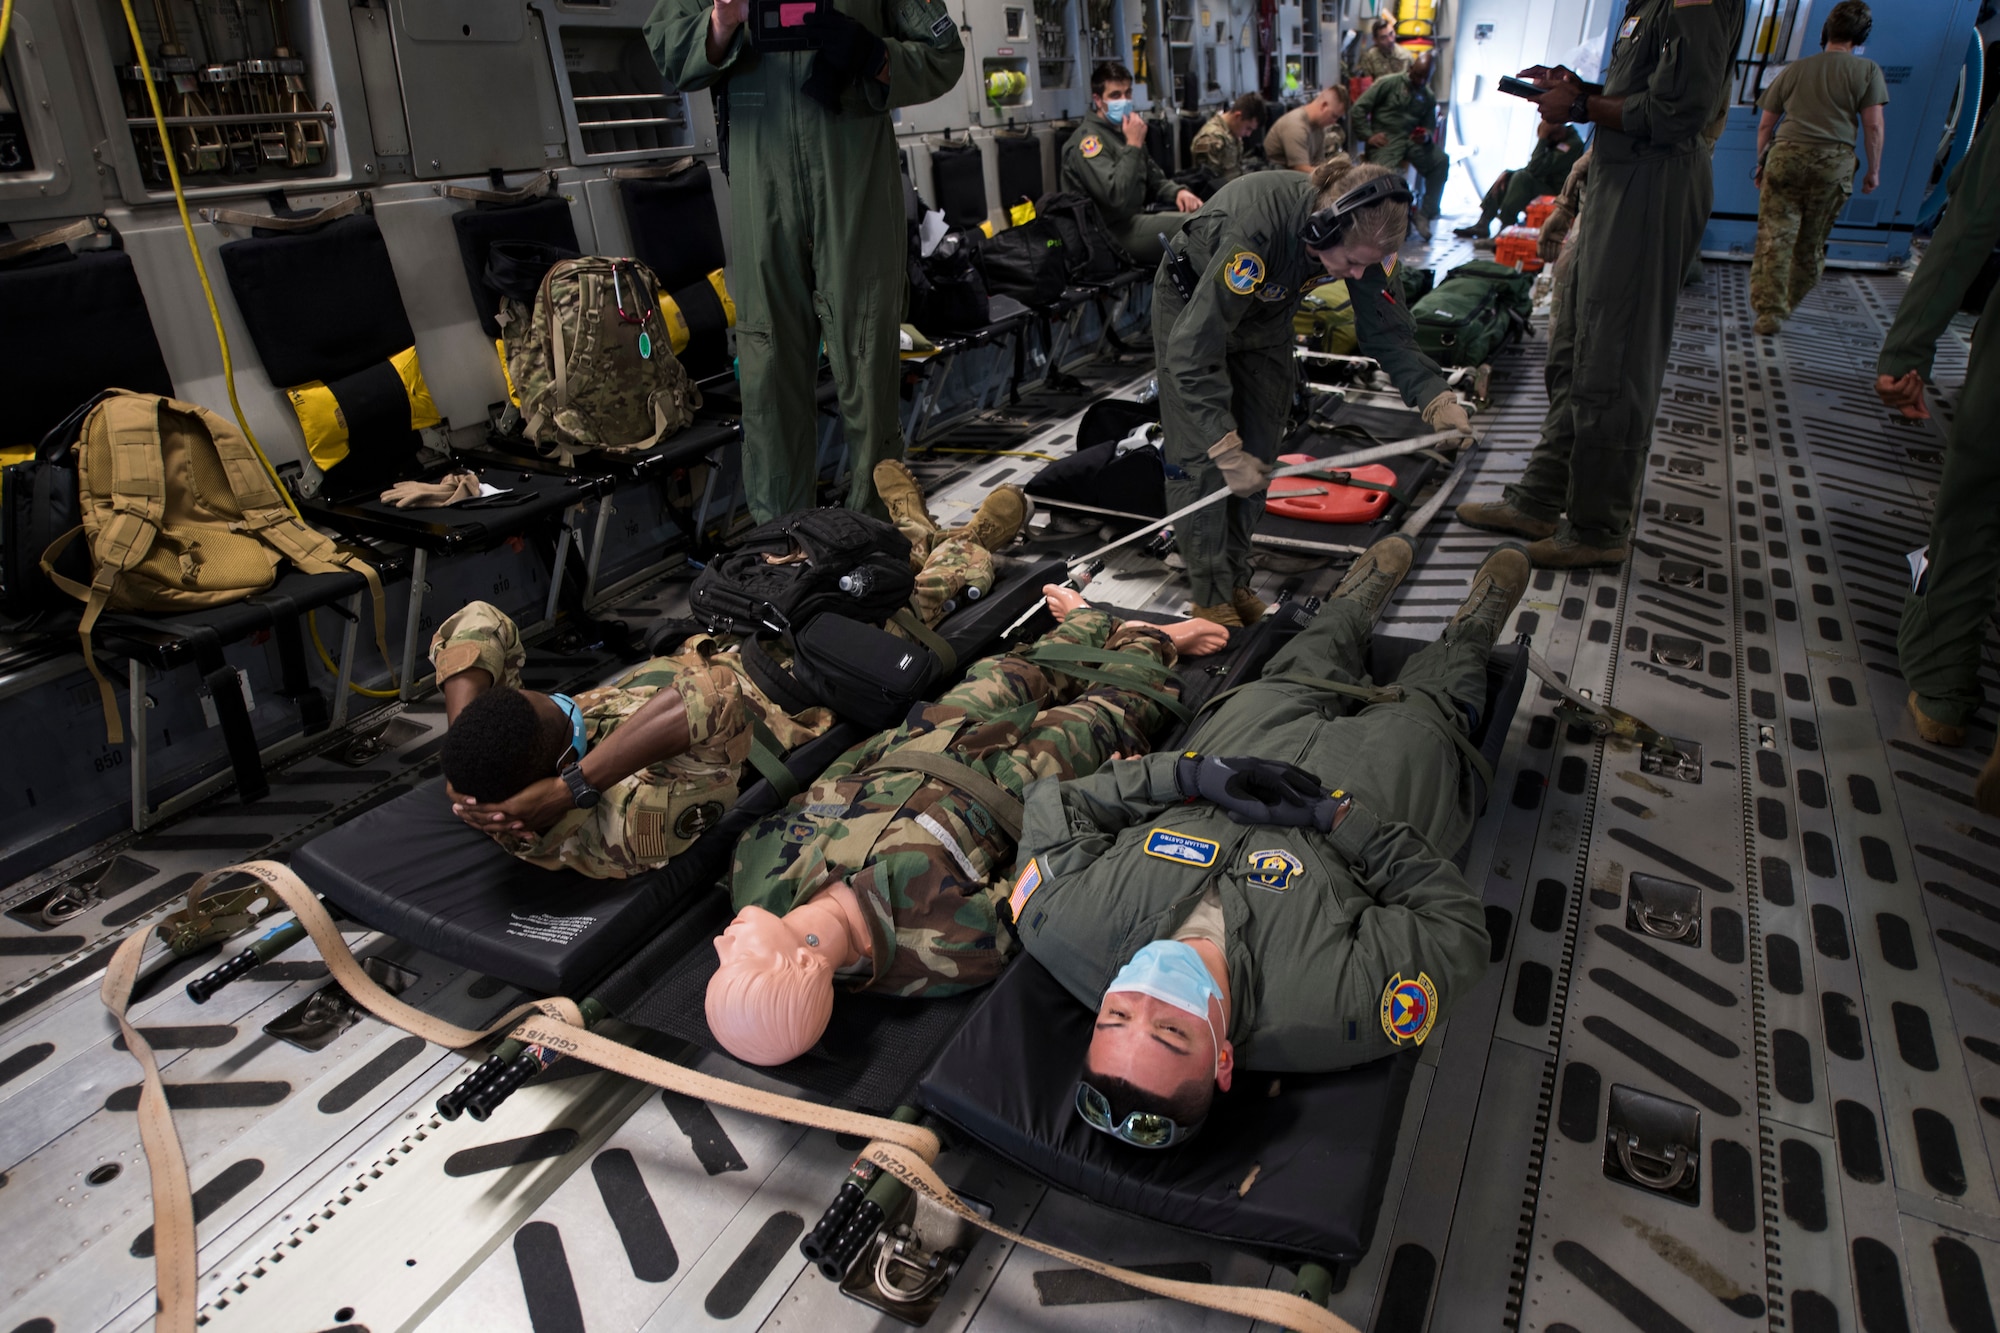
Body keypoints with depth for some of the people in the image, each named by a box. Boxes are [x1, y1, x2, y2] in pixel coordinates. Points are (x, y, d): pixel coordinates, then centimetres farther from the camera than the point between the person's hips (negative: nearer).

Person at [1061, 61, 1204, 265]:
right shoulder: (1088, 139, -13)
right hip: (1111, 232, -10)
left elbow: (1155, 180, 24)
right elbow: (1116, 197, -26)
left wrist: (1177, 192, 1)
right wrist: (1134, 145, -20)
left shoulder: (1123, 131, 18)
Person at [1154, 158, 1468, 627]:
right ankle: (1212, 598, 2)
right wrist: (1226, 450, -41)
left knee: (1257, 456, 5)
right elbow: (1193, 351, -42)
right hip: (1193, 306, -5)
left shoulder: (1358, 235, -24)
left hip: (1264, 314, 6)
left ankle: (1237, 582, 20)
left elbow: (1386, 330, -14)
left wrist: (1435, 397, -28)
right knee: (1202, 458, -9)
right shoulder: (1256, 230, -42)